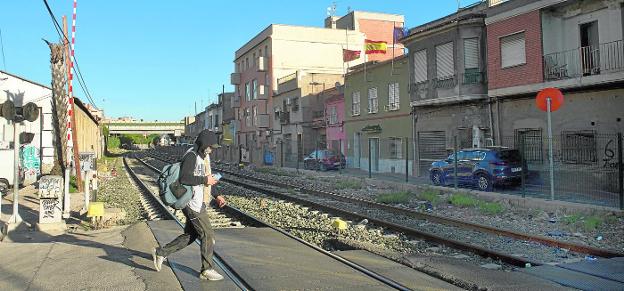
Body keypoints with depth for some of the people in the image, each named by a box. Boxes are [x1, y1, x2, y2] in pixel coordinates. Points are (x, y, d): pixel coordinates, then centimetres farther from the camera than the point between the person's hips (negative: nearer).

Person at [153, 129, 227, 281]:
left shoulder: (204, 157, 14)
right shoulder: (191, 156, -17)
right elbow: (184, 178, -30)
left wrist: (216, 196, 12)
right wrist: (205, 180, -21)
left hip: (199, 204, 10)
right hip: (193, 204, -10)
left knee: (189, 235, 17)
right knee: (208, 235, -3)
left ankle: (161, 253, 27)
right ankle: (207, 270, 9)